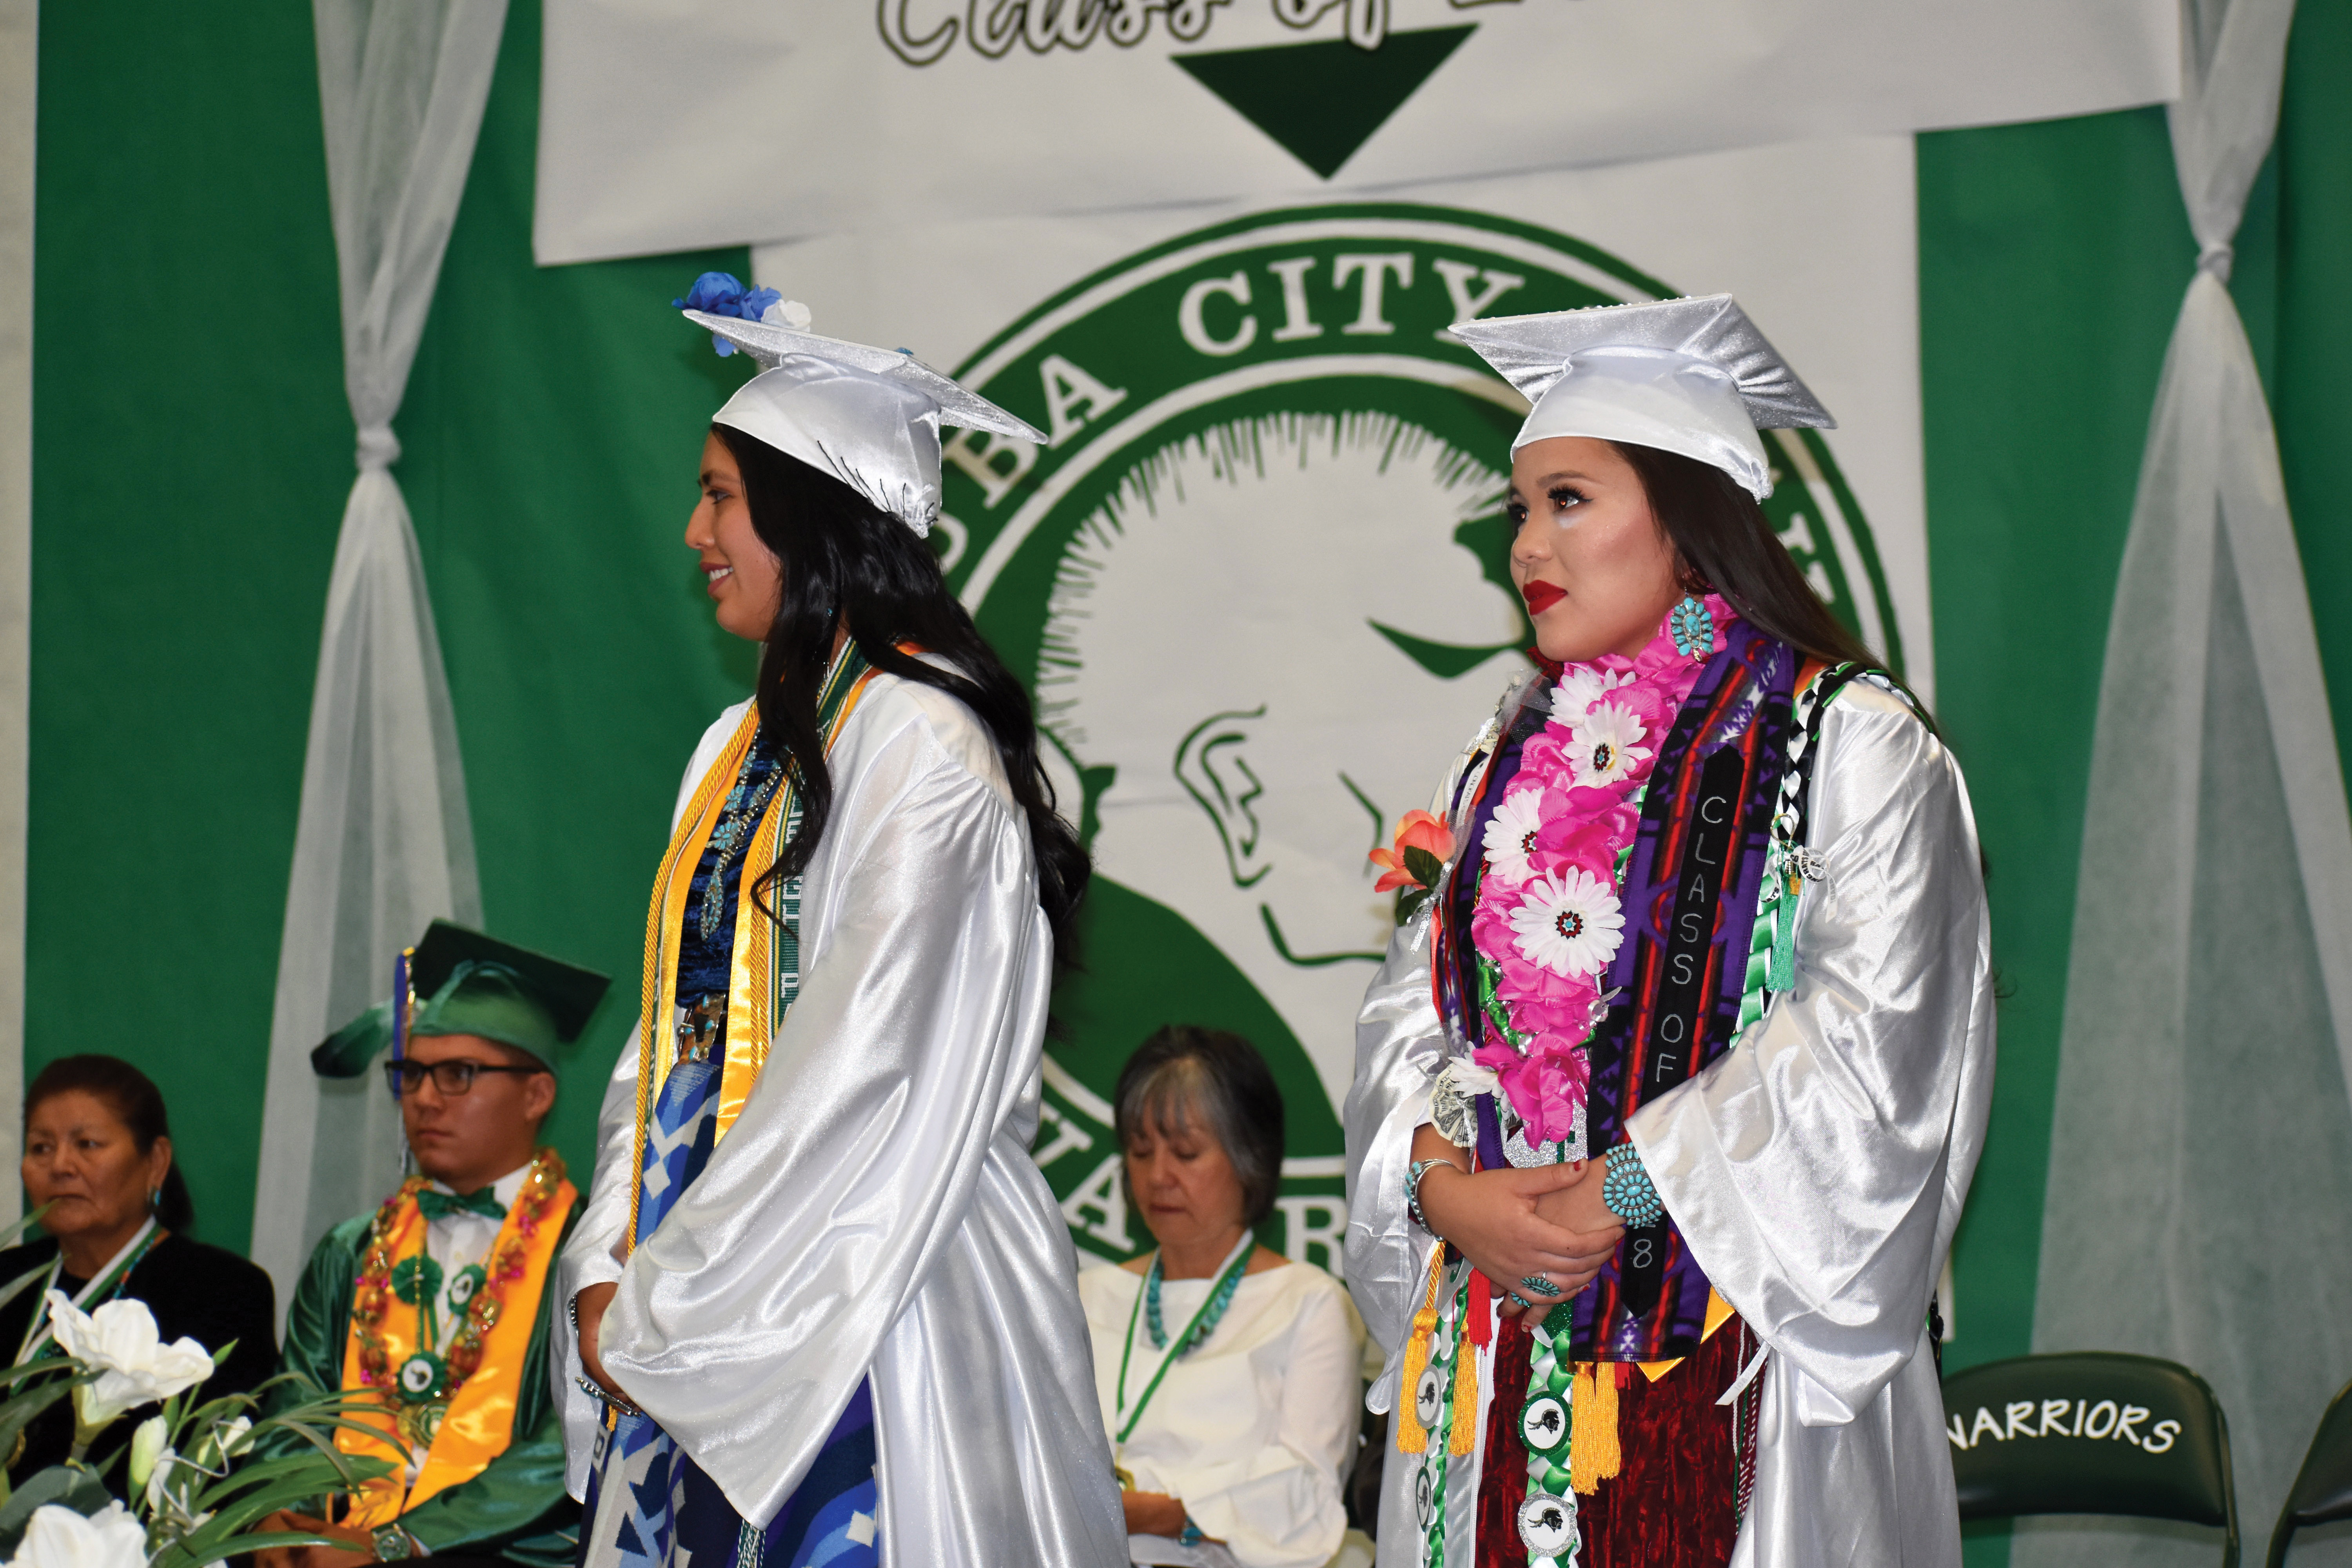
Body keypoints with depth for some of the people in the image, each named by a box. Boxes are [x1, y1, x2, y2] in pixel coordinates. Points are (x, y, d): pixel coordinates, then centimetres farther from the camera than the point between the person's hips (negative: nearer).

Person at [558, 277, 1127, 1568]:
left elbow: (860, 1068, -18)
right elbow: (674, 1032, 15)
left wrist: (655, 1314, -14)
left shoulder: (919, 742, -11)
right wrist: (608, 1271, 1)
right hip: (704, 1321, 8)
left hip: (869, 1313, -8)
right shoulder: (741, 748, 15)